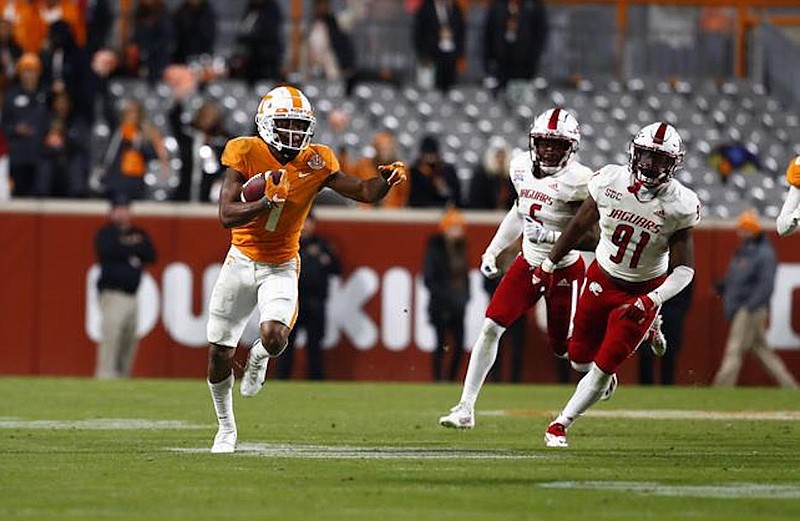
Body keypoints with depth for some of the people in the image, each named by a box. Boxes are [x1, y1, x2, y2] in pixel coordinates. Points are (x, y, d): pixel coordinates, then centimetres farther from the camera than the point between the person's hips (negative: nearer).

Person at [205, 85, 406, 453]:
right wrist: (267, 202, -35)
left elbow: (364, 192, -8)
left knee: (274, 337, -27)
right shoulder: (245, 154, -15)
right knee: (219, 356, 5)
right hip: (241, 261, 0)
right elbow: (226, 216, -21)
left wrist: (386, 181, -30)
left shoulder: (316, 163, -9)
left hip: (281, 267, 0)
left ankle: (259, 356, 14)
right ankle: (226, 426, 32)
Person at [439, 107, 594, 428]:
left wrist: (552, 236, -33)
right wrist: (492, 251, 17)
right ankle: (465, 408, -1)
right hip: (529, 262, 5)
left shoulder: (577, 182, -24)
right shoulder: (521, 167, -3)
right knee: (491, 328, -6)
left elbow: (594, 238, -23)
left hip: (564, 271, -5)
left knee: (565, 350, 4)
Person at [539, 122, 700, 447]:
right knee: (580, 358, 12)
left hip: (642, 292, -3)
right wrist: (549, 264, 10)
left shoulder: (679, 206, -21)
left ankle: (560, 426, 12)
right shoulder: (609, 182, -16)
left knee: (604, 368, -6)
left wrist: (653, 300, -30)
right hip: (602, 280, 3)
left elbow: (684, 269, -15)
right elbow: (580, 225, 3)